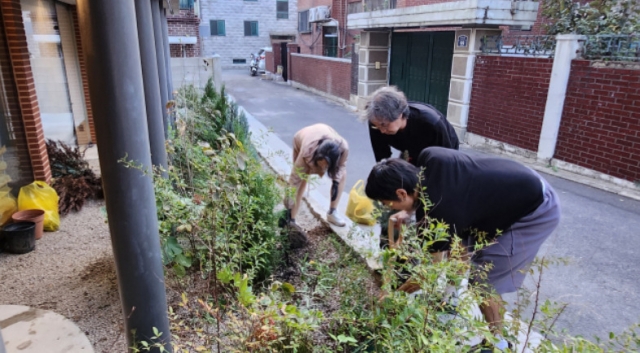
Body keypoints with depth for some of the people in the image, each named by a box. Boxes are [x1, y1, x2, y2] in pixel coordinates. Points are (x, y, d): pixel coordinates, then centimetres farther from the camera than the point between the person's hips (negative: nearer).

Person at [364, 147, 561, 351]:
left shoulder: (436, 215, -30)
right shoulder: (430, 157, -14)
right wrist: (409, 211, -2)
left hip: (537, 212, -9)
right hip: (521, 184, 9)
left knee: (483, 283, -5)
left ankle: (496, 342, 19)